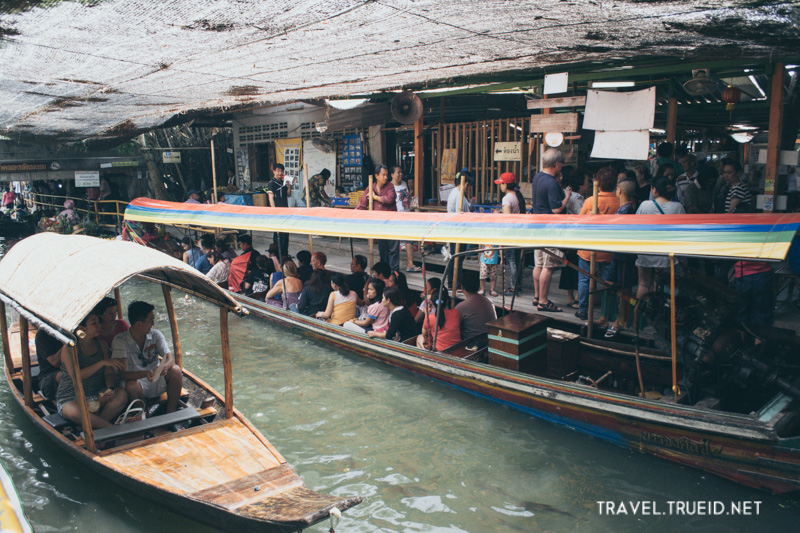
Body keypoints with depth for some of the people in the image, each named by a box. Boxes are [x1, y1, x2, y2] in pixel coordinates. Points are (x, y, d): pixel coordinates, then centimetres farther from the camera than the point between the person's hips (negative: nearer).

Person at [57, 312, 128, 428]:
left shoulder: (102, 345, 7)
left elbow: (108, 373, 6)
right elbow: (76, 376, -23)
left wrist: (110, 388, -16)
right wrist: (103, 363, -30)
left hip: (97, 394, 5)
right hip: (71, 399, -4)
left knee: (122, 395, -25)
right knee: (74, 412, -39)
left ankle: (94, 426, -28)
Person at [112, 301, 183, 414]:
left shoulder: (156, 335, -1)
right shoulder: (120, 341, -13)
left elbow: (170, 358, -10)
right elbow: (123, 373, -21)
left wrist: (164, 366, -36)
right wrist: (145, 373, -41)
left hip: (158, 382, 3)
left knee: (175, 370, -24)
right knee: (131, 385, -36)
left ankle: (170, 413, -16)